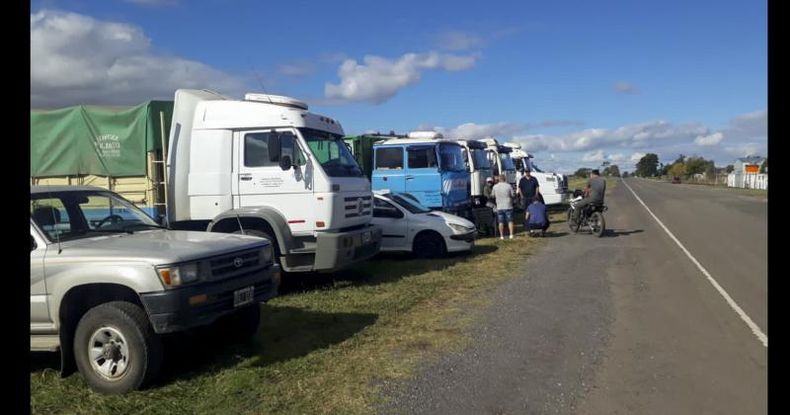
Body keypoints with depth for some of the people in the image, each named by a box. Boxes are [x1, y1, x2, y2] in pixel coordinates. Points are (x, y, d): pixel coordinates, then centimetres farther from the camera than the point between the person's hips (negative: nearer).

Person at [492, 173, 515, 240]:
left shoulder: (495, 187, -3)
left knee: (501, 222, 6)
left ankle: (501, 236, 6)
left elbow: (493, 196, 7)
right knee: (510, 221, 7)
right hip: (508, 206, -1)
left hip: (499, 207, 1)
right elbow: (513, 195, -3)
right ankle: (511, 234, 3)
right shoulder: (508, 186, -8)